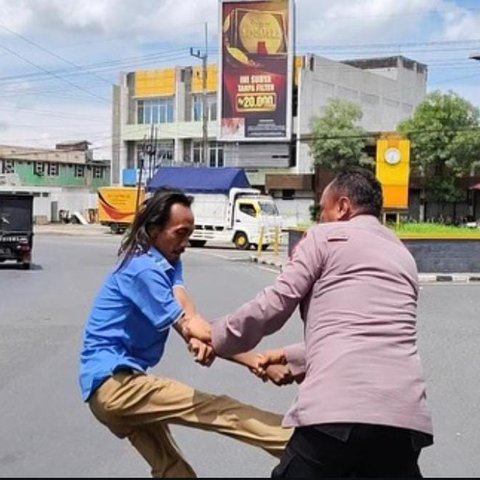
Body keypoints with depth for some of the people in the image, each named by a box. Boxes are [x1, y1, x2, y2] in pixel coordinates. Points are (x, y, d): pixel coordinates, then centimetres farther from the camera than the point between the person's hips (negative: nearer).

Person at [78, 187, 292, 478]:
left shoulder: (167, 261, 12)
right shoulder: (145, 268, -16)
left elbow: (184, 305, -8)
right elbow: (185, 325, -18)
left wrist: (200, 339, -33)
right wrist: (256, 362, -19)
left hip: (115, 386, 10)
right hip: (113, 383, -10)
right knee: (218, 409, -20)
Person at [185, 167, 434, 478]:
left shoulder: (326, 236, 7)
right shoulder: (403, 256, 25)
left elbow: (275, 305, 4)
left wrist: (215, 336, 20)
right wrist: (291, 358, 39)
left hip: (339, 410, -5)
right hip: (406, 416, 6)